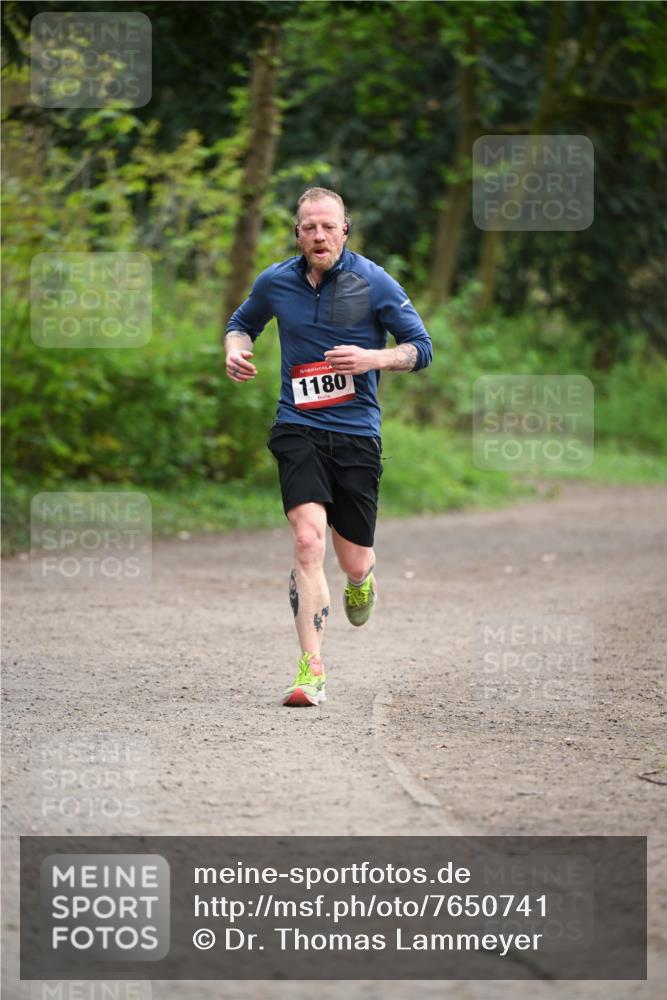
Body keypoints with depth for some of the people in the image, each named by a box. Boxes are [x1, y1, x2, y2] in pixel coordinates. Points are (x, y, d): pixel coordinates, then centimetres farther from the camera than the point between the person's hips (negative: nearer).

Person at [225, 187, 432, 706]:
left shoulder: (374, 283, -3)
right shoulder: (275, 282, 4)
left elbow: (421, 347, 2)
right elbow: (242, 323, 24)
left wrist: (374, 358, -17)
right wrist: (236, 350, 1)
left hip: (357, 433, 0)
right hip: (298, 428, 0)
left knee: (353, 562, 3)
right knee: (308, 537, -21)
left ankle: (362, 581, 45)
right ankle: (312, 669, -20)